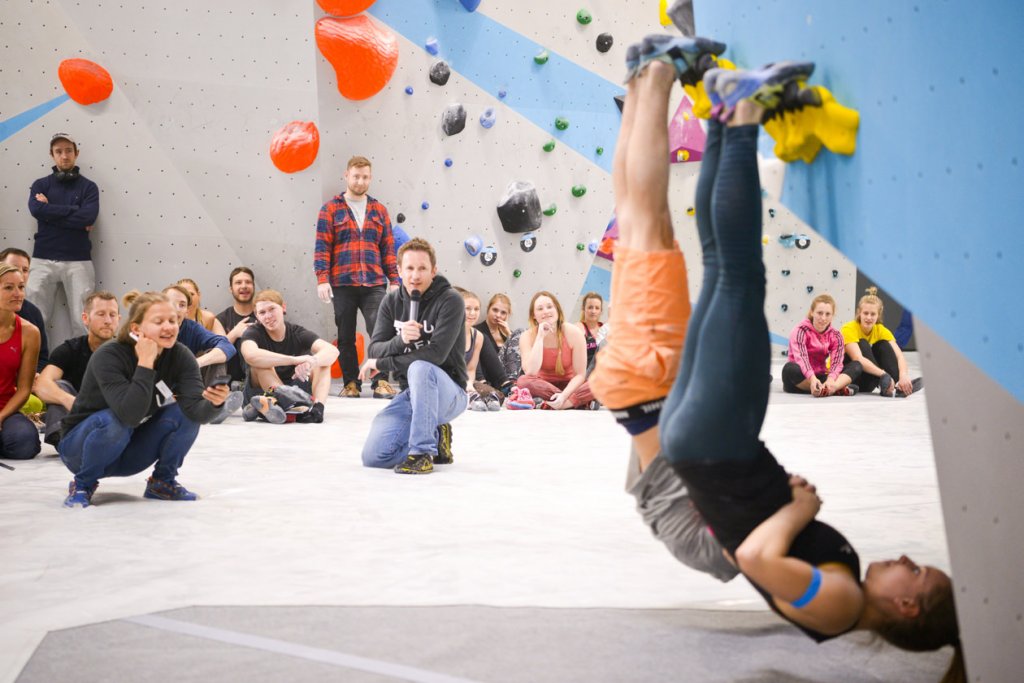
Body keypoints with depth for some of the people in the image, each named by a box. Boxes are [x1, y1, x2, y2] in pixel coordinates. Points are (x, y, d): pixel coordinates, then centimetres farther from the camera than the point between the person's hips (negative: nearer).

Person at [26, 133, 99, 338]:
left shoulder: (88, 187, 8)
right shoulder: (41, 185, 12)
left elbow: (88, 218, -10)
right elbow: (36, 210, -9)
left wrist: (50, 210, -5)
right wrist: (75, 210, -8)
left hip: (78, 261, -1)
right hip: (44, 260, 1)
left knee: (83, 321, -4)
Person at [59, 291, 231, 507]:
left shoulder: (180, 356, -15)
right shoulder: (108, 356, -26)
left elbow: (196, 410, -28)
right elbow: (130, 415, -40)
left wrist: (213, 403, -49)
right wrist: (145, 363, -38)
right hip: (80, 446, -3)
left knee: (184, 412, -20)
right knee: (113, 421, -35)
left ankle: (163, 481, -1)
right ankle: (83, 484, -9)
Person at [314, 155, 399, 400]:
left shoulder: (379, 210, 12)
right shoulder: (331, 209, 5)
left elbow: (388, 248, 12)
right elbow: (322, 247, 0)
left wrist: (394, 280, 4)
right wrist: (322, 279, -10)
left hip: (374, 284, 1)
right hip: (342, 284, -1)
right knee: (346, 336, 7)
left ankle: (380, 381, -3)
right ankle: (351, 383, 17)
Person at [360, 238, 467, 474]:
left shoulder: (450, 300, -13)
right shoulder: (392, 301, 4)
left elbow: (435, 354, -23)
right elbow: (374, 350, -2)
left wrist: (382, 363, -15)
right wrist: (400, 341, -25)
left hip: (448, 392, -5)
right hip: (410, 394, 5)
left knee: (420, 368, -38)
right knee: (373, 456, -11)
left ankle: (422, 451, -23)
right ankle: (435, 437, 14)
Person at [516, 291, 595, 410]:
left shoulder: (573, 333, -14)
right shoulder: (527, 337, -12)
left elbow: (580, 374, -12)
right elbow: (530, 373, -28)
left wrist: (563, 395, -30)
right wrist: (540, 337, -26)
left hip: (570, 386, -1)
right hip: (544, 386, 1)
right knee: (523, 381, -33)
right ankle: (578, 402, -25)